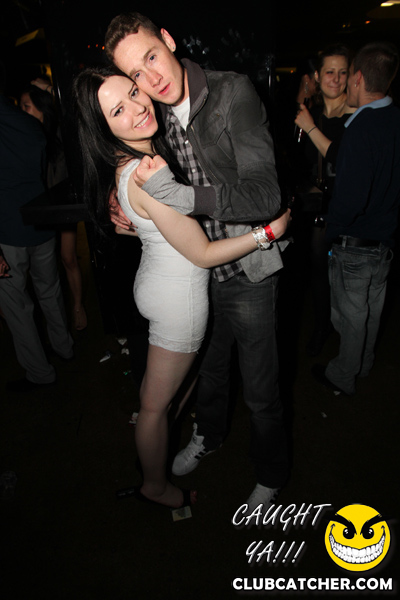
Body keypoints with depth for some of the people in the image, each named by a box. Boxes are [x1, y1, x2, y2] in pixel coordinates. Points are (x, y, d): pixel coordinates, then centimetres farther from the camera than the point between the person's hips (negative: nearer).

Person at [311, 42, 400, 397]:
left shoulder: (362, 127, -24)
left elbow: (351, 198, -29)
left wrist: (330, 230, -14)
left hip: (355, 245, -8)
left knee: (351, 315, 9)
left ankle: (343, 377, 30)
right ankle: (364, 364, 45)